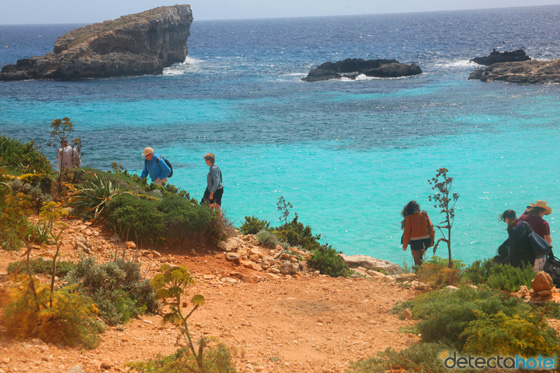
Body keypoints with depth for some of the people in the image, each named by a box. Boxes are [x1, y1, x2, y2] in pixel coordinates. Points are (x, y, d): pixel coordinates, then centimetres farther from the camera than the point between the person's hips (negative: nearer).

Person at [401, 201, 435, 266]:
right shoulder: (424, 215, 2)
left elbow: (407, 232, -7)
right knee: (420, 257, 26)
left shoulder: (409, 218, -9)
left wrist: (404, 246, 1)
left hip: (415, 241, -4)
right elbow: (430, 228, 5)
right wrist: (431, 241, 15)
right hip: (426, 240, 4)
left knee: (417, 261, 6)